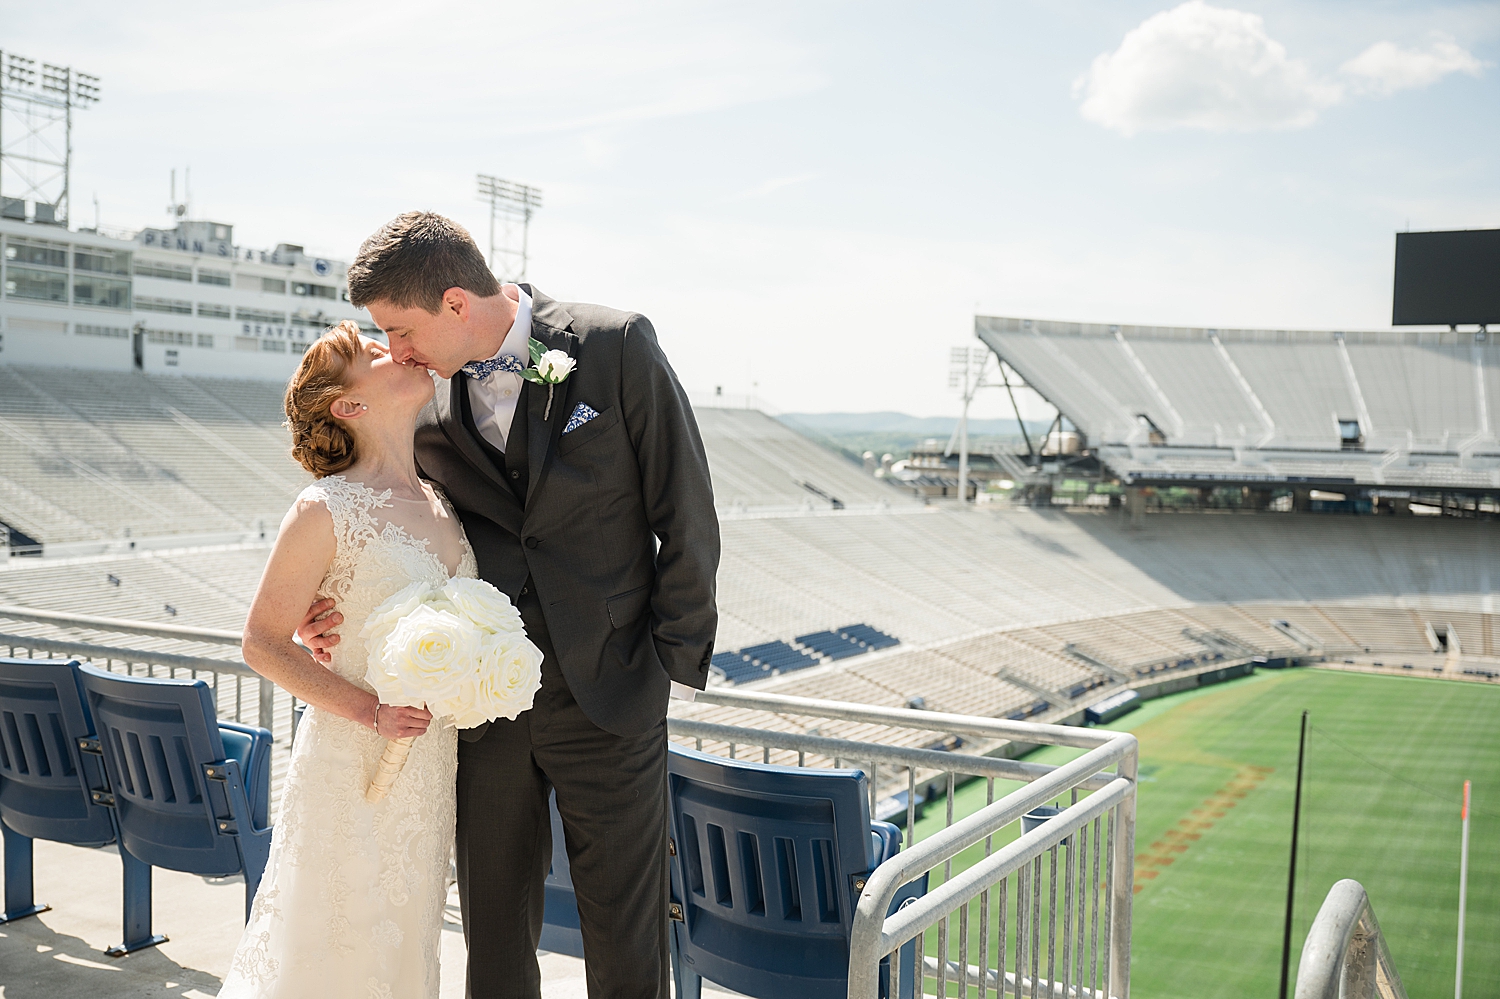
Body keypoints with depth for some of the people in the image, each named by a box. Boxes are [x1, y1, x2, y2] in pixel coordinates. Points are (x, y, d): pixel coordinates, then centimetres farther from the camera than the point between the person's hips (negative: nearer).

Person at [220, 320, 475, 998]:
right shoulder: (326, 511, -14)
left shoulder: (440, 502, 5)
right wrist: (371, 710, -19)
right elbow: (263, 643, -10)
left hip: (435, 765, 6)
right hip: (355, 765, -6)